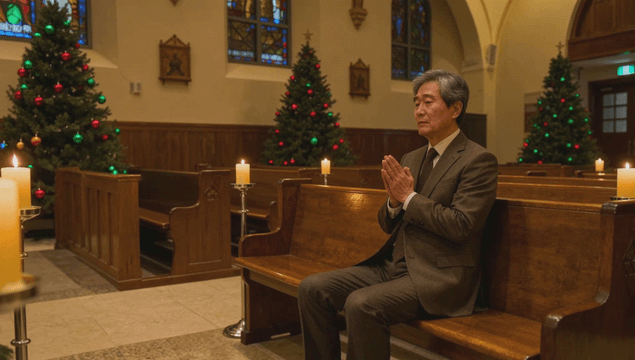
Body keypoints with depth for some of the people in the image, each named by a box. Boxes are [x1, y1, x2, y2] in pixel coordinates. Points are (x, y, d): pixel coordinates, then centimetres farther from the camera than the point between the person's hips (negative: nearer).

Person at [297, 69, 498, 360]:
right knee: (313, 288, -8)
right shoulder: (411, 159, 15)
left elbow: (461, 226, -18)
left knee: (361, 303, -30)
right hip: (394, 265, 8)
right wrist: (394, 201, -5)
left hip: (438, 277, -7)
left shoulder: (479, 160, -7)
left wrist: (409, 197, -12)